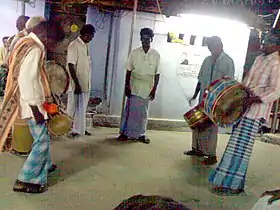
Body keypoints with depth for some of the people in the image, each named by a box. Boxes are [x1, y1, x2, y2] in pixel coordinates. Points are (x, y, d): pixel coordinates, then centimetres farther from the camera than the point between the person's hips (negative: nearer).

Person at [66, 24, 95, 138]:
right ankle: (69, 130, 14)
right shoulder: (74, 46, -15)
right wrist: (76, 84, -22)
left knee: (82, 108, 15)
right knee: (73, 108, 2)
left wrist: (87, 84, 16)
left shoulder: (86, 45, 11)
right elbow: (71, 66, -20)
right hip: (77, 84, -8)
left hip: (85, 84, 8)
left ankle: (80, 129, 26)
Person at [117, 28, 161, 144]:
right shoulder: (134, 53, 0)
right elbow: (129, 71, 2)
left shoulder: (156, 55, 0)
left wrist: (154, 89, -3)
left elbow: (157, 74, 1)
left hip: (147, 89, 1)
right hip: (134, 87, 0)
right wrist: (127, 86, -3)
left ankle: (141, 134, 19)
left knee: (143, 113, 8)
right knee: (130, 110, 2)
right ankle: (125, 132, 13)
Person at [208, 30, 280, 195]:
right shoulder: (259, 59, 17)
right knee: (236, 144, 12)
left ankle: (234, 185, 3)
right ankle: (228, 178, 23)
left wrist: (253, 99, -24)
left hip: (256, 110, -8)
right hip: (243, 107, 9)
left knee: (241, 146, -7)